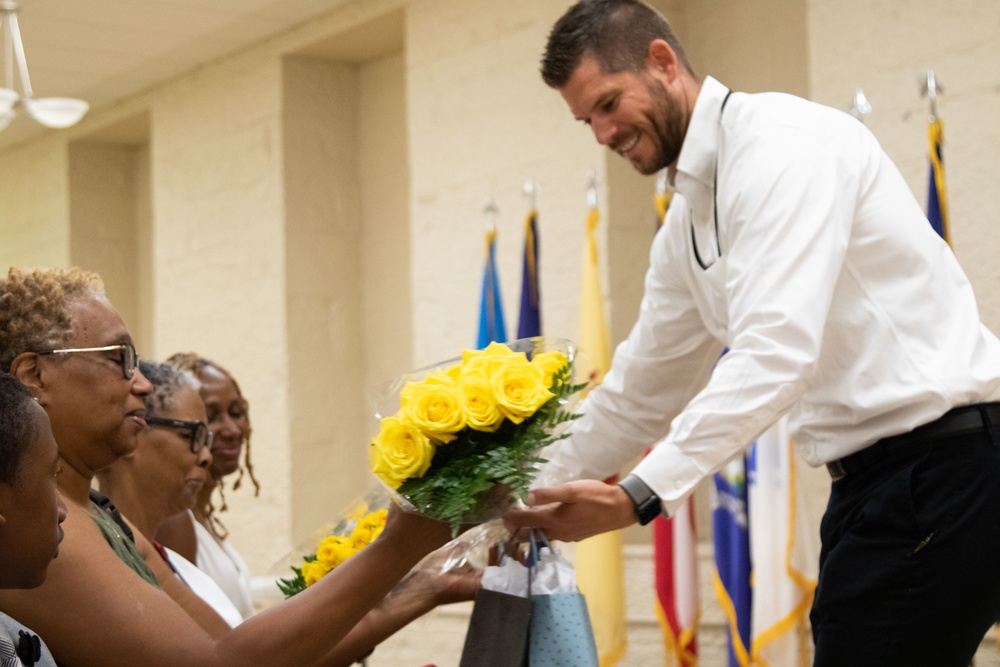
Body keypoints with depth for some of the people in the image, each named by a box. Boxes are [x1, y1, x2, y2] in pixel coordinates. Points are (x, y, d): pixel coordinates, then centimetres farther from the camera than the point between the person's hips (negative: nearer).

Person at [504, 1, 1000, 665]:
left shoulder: (784, 142, -14)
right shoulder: (688, 223, 16)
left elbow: (778, 351, -25)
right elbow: (644, 385, 25)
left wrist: (639, 496, -28)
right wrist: (541, 498, 25)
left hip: (945, 463, -9)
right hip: (873, 478, 9)